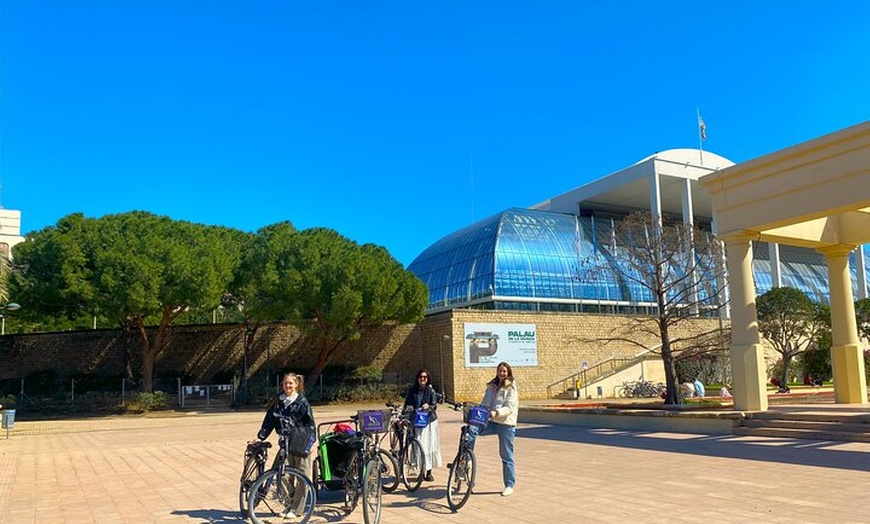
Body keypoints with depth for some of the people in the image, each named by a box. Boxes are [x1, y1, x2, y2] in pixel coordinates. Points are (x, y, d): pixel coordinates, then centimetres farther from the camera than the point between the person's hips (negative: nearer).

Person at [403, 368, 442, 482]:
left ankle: (429, 472, 9)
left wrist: (428, 406, -25)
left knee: (429, 445, -1)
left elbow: (434, 405, -4)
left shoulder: (431, 391, 1)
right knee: (418, 445, -3)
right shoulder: (412, 390, 8)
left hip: (429, 420, -1)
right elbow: (407, 404, 12)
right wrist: (408, 409, -9)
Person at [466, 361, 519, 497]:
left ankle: (510, 485, 15)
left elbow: (510, 407, -16)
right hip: (492, 422, 5)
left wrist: (497, 412, -32)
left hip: (506, 424, -5)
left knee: (506, 456, 2)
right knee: (471, 429, -20)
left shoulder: (511, 388, -5)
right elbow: (485, 404, 15)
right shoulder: (492, 386, 14)